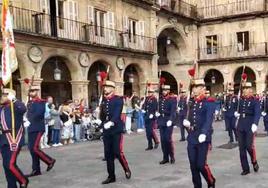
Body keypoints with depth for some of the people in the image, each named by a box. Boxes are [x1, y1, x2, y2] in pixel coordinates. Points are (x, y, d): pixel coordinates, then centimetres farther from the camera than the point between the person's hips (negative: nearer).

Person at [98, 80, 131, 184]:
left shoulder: (118, 99, -6)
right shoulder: (104, 100, 11)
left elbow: (117, 113, -19)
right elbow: (102, 114, 9)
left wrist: (111, 122, -34)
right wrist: (100, 121, -12)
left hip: (116, 130, -6)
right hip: (106, 131, 6)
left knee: (118, 152, -6)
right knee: (108, 154, 7)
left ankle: (127, 169, 20)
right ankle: (111, 176, 18)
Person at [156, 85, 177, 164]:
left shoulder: (172, 100, -4)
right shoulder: (160, 100, 14)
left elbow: (173, 111, -14)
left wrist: (170, 120, -27)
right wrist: (158, 114, 2)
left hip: (168, 122, -5)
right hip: (161, 122, 5)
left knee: (168, 139, -6)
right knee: (163, 140, 6)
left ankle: (172, 157, 10)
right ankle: (165, 158, 14)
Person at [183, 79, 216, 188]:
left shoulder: (209, 102, -7)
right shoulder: (193, 103, 14)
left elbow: (209, 120, -18)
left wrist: (204, 133, -32)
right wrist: (186, 123, -4)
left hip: (203, 138, -6)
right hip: (191, 138, 6)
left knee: (201, 165, -4)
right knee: (193, 165, 7)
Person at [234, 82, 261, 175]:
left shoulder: (255, 101, -5)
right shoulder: (241, 100, 11)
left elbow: (257, 113, -17)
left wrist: (255, 124, -33)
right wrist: (237, 113, 1)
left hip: (250, 126, -5)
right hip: (240, 126, 5)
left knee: (249, 146, -7)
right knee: (242, 148, 4)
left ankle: (254, 162, 23)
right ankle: (245, 169, 14)